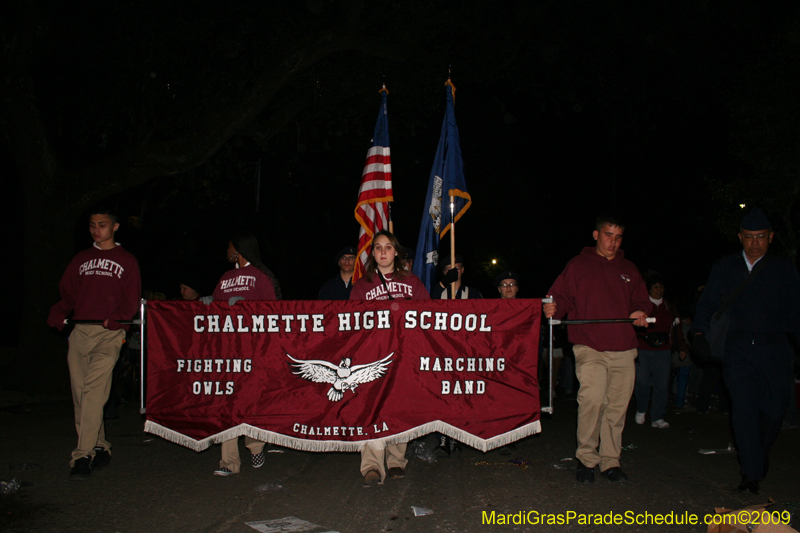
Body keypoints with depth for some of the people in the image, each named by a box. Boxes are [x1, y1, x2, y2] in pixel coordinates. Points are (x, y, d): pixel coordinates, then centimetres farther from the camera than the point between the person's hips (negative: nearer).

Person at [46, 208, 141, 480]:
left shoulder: (126, 261, 11)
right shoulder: (81, 259, 22)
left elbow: (132, 300, 5)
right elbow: (67, 294, 18)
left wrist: (114, 318, -12)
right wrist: (57, 316, -1)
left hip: (109, 334, -4)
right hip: (80, 332, 5)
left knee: (94, 390, -16)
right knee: (80, 393, 3)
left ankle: (83, 455, -15)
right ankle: (100, 448, 14)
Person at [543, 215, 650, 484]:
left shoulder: (629, 270, 20)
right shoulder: (578, 265, 9)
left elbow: (641, 299, 24)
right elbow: (562, 296, 5)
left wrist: (640, 311, 1)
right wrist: (554, 307, -18)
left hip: (624, 350, 4)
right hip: (590, 348, -4)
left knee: (617, 406, 5)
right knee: (592, 399, -17)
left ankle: (610, 461, 17)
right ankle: (586, 458, -3)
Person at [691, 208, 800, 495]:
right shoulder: (724, 267, 11)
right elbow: (708, 303, 10)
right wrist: (699, 331, -5)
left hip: (774, 350, 1)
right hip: (738, 350, 0)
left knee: (774, 409, 2)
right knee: (744, 411, -6)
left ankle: (760, 454, 32)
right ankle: (752, 474, 1)